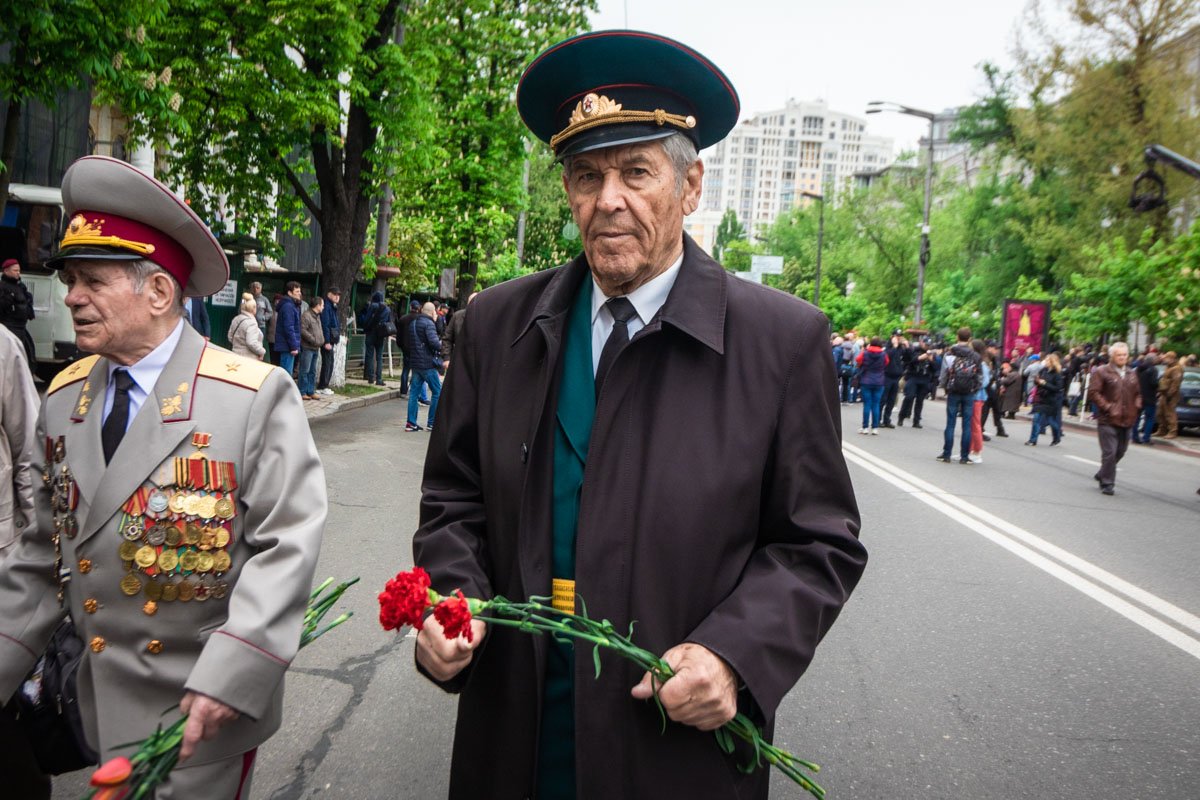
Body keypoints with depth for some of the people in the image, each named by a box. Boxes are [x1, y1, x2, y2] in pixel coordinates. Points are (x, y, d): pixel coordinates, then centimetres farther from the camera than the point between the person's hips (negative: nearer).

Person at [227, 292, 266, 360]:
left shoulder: (236, 319, 11)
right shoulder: (251, 322, -17)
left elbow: (230, 337, 18)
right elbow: (252, 343, -25)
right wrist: (262, 351, -13)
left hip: (236, 353, 9)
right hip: (249, 358, -9)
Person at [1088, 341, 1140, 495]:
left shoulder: (1131, 374, 15)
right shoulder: (1101, 371, -4)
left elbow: (1138, 393, 25)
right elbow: (1093, 393, -9)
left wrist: (1136, 405, 6)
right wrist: (1107, 407, -16)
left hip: (1126, 420, 6)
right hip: (1108, 420, -6)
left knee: (1120, 452, 13)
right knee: (1109, 452, -8)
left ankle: (1102, 475, 31)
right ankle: (1107, 483, 1)